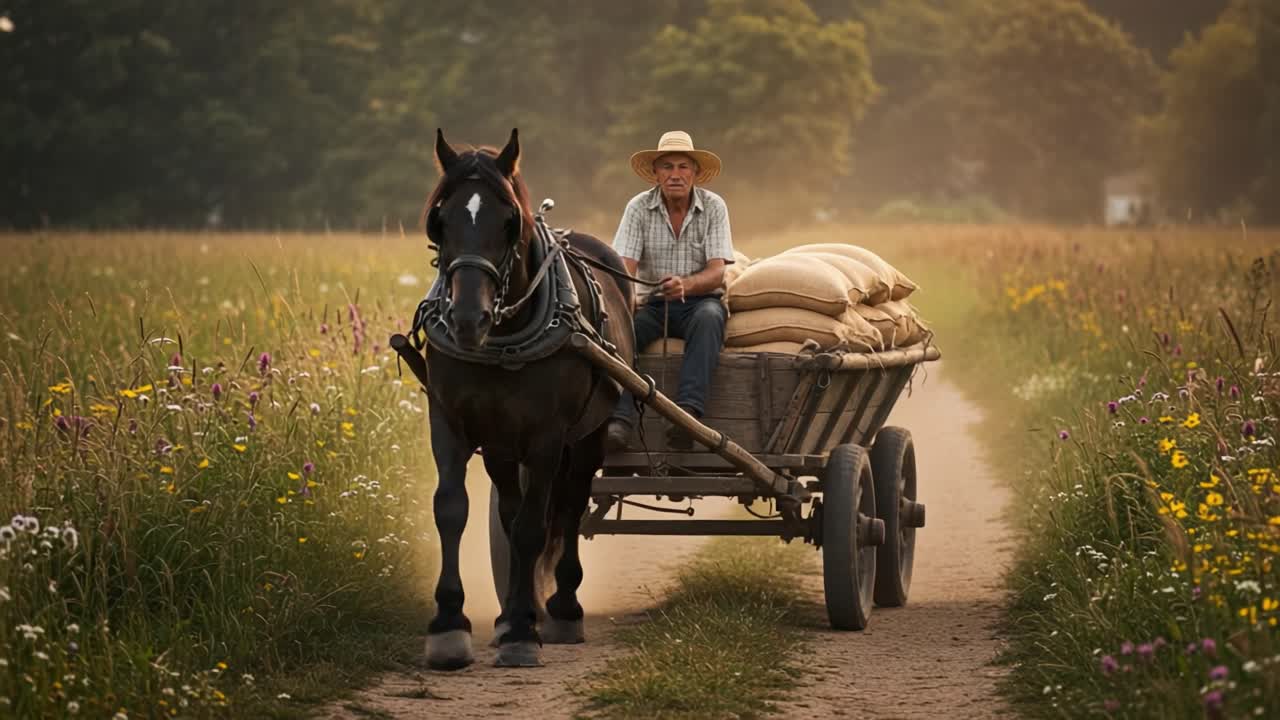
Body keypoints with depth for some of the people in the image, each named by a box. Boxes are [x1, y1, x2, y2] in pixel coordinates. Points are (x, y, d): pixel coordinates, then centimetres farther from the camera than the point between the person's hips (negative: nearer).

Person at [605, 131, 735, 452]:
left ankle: (689, 411, -50)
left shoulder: (713, 207, -4)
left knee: (709, 317, -36)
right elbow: (625, 266, -12)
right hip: (652, 303, 1)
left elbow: (716, 272, -13)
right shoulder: (639, 208, -2)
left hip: (699, 301, -1)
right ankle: (619, 420, -44)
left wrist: (685, 285, -36)